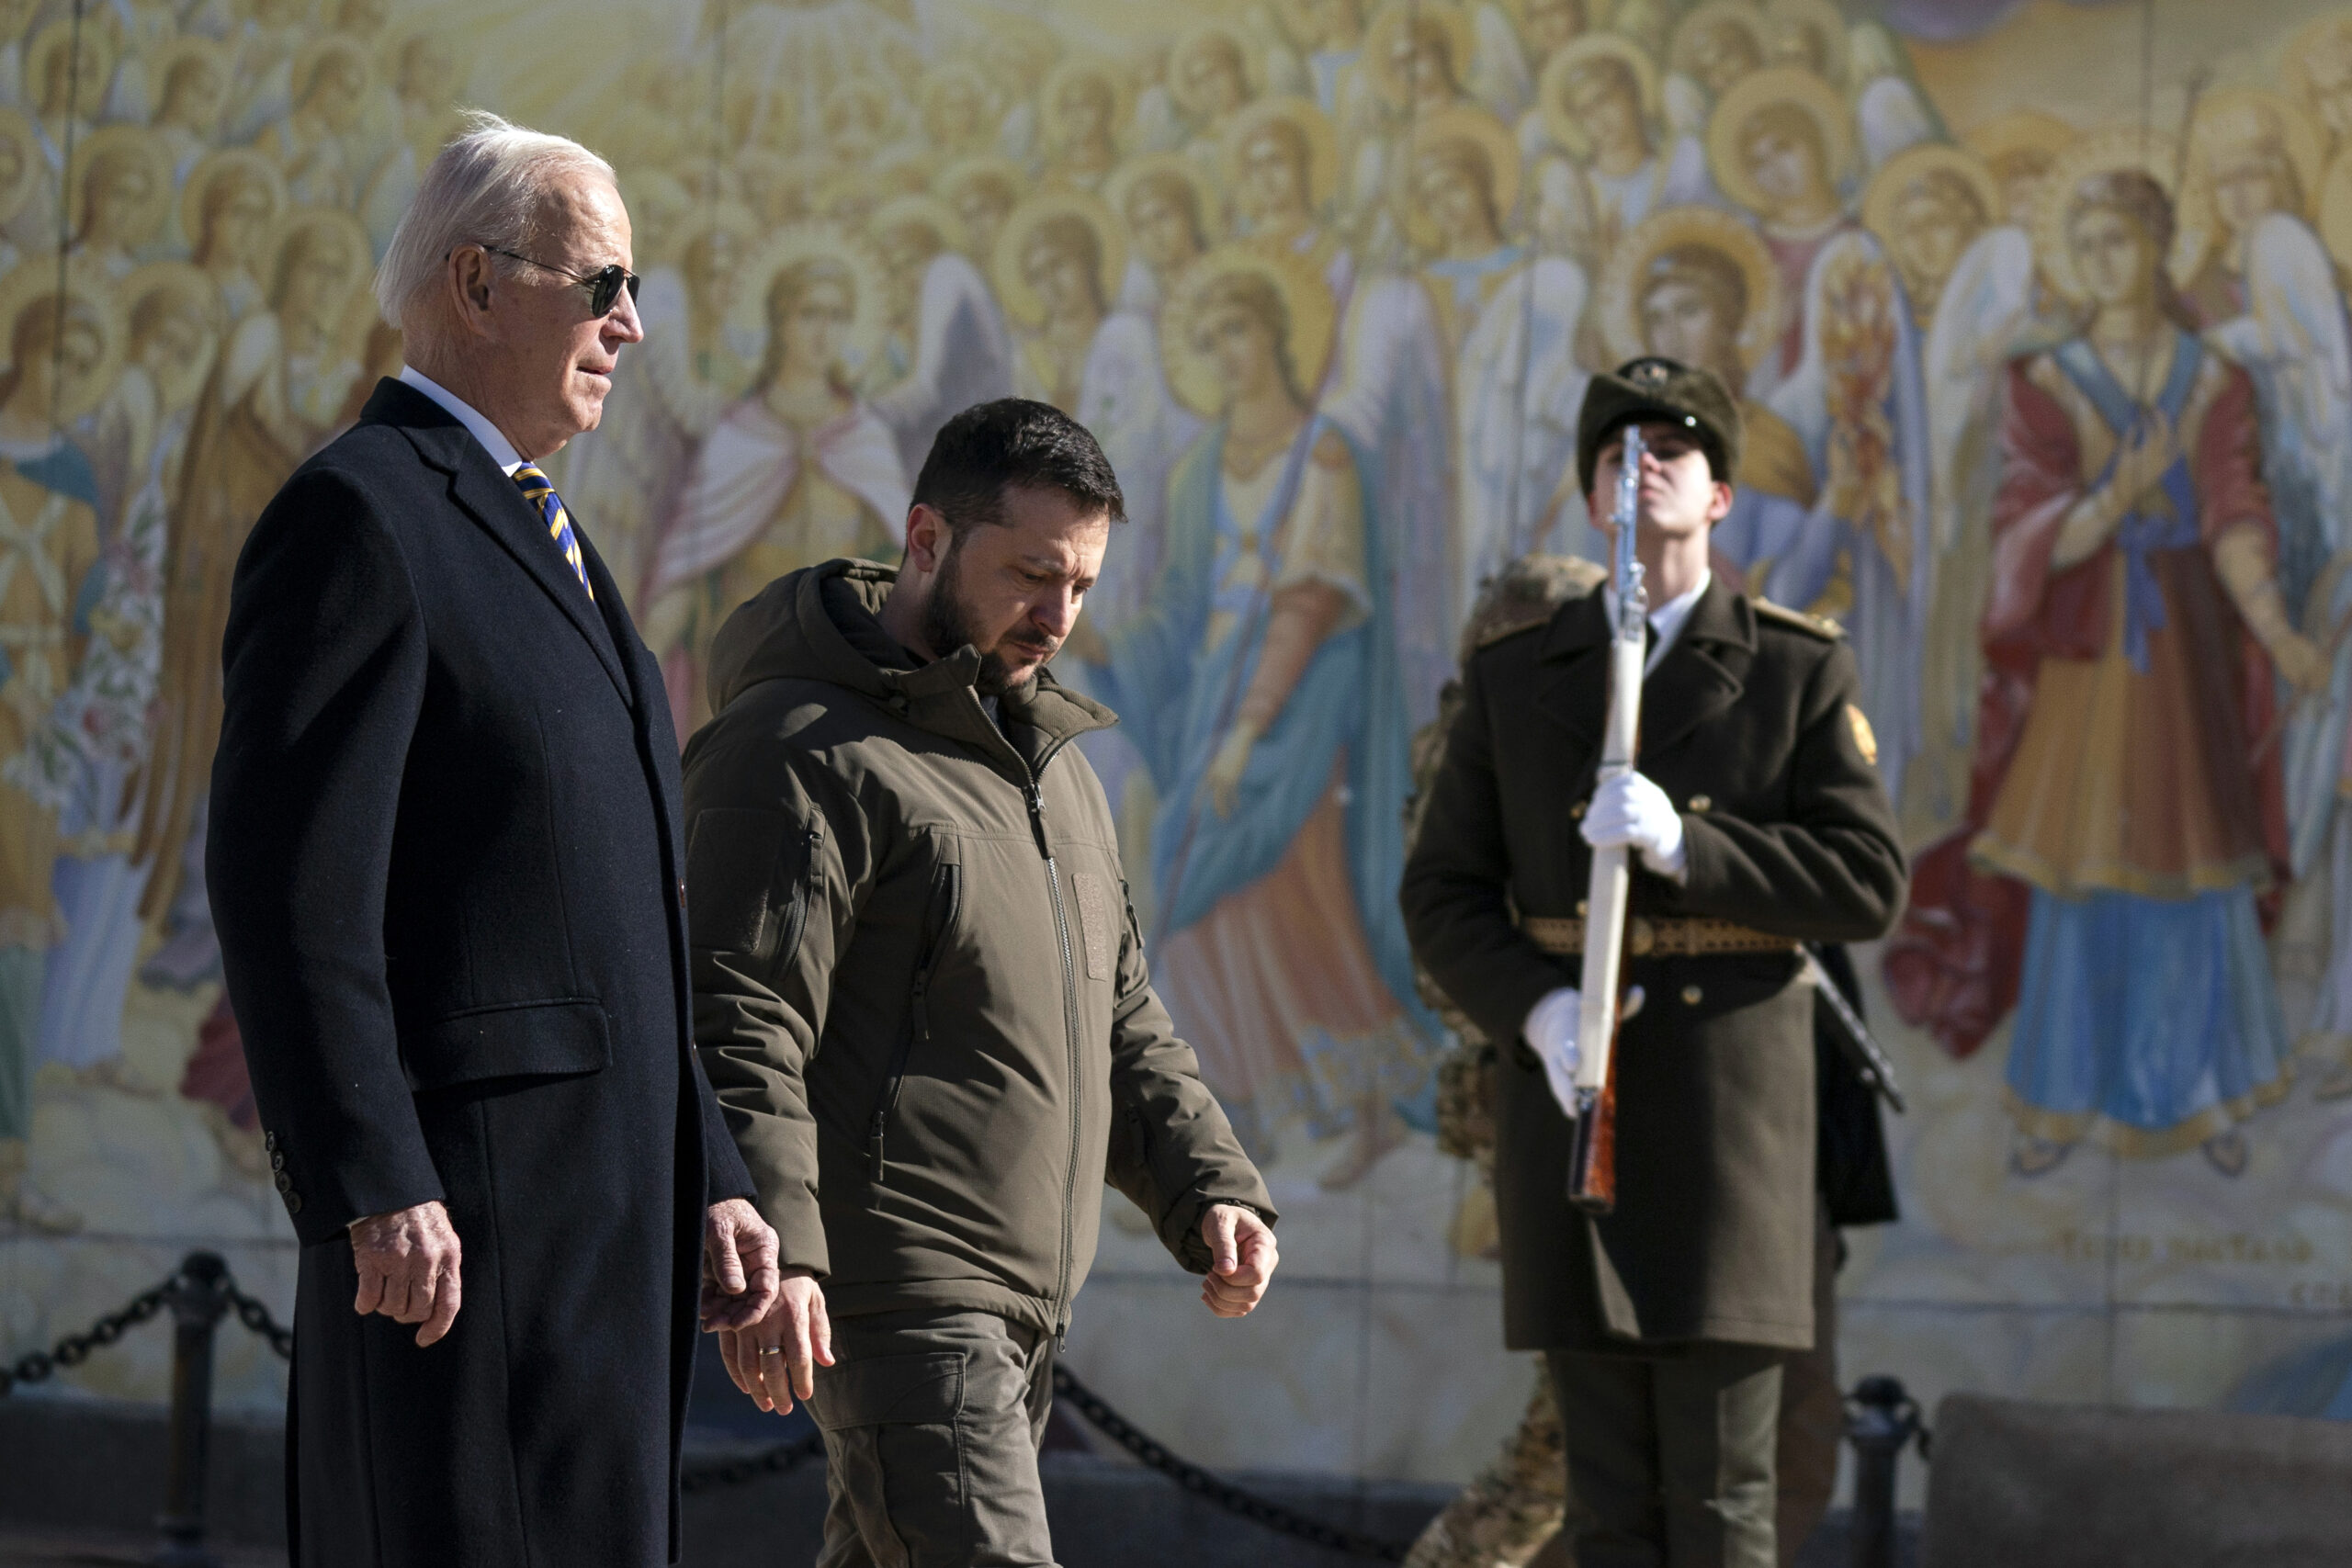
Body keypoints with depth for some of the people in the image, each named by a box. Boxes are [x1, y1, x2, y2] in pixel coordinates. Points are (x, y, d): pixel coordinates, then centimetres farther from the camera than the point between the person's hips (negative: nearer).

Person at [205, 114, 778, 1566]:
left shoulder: (538, 542, 23)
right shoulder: (356, 518, -8)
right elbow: (289, 884, -17)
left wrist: (712, 1177, 17)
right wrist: (374, 1190, -23)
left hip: (603, 1195, 10)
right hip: (458, 1203, -10)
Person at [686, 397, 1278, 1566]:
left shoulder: (1046, 759, 22)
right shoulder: (807, 750, -9)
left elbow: (1120, 1020, 27)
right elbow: (738, 1027, -18)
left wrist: (1209, 1189, 11)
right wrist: (761, 1254, -29)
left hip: (1021, 1296, 9)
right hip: (893, 1297, -9)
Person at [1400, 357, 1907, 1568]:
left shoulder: (1801, 673, 2)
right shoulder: (1515, 681, 7)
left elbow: (1866, 886, -7)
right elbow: (1445, 897, 4)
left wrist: (1684, 845, -21)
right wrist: (1539, 1013, -16)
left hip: (1729, 1104, -2)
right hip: (1571, 1098, 2)